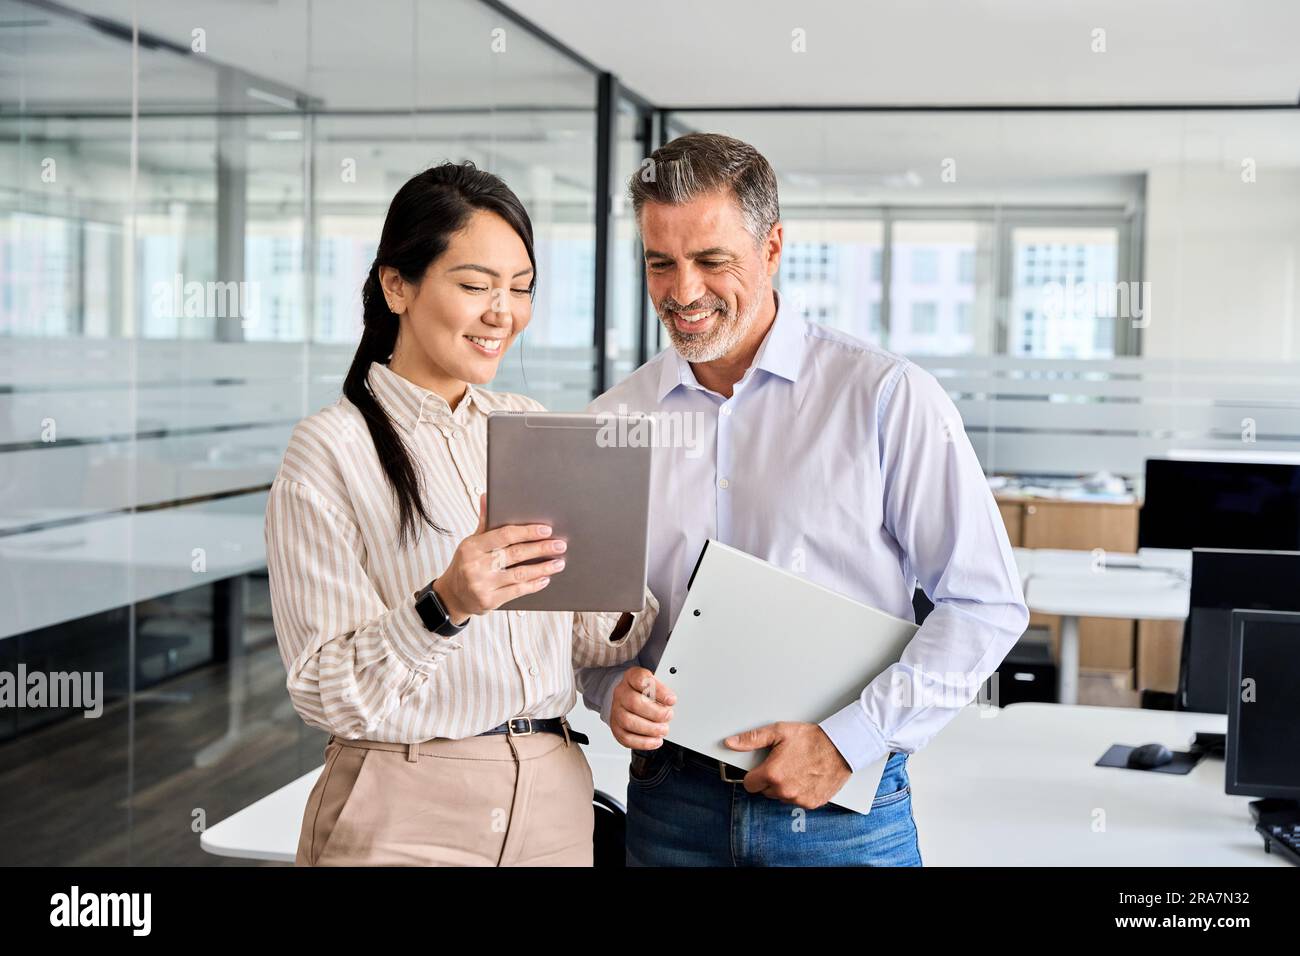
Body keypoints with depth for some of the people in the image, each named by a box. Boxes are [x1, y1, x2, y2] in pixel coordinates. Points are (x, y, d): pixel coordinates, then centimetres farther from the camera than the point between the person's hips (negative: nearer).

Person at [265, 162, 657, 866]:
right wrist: (443, 606, -28)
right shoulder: (331, 449, -9)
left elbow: (586, 635, 8)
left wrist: (620, 605, -14)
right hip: (407, 815, -5)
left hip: (554, 801, 5)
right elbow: (324, 692, -14)